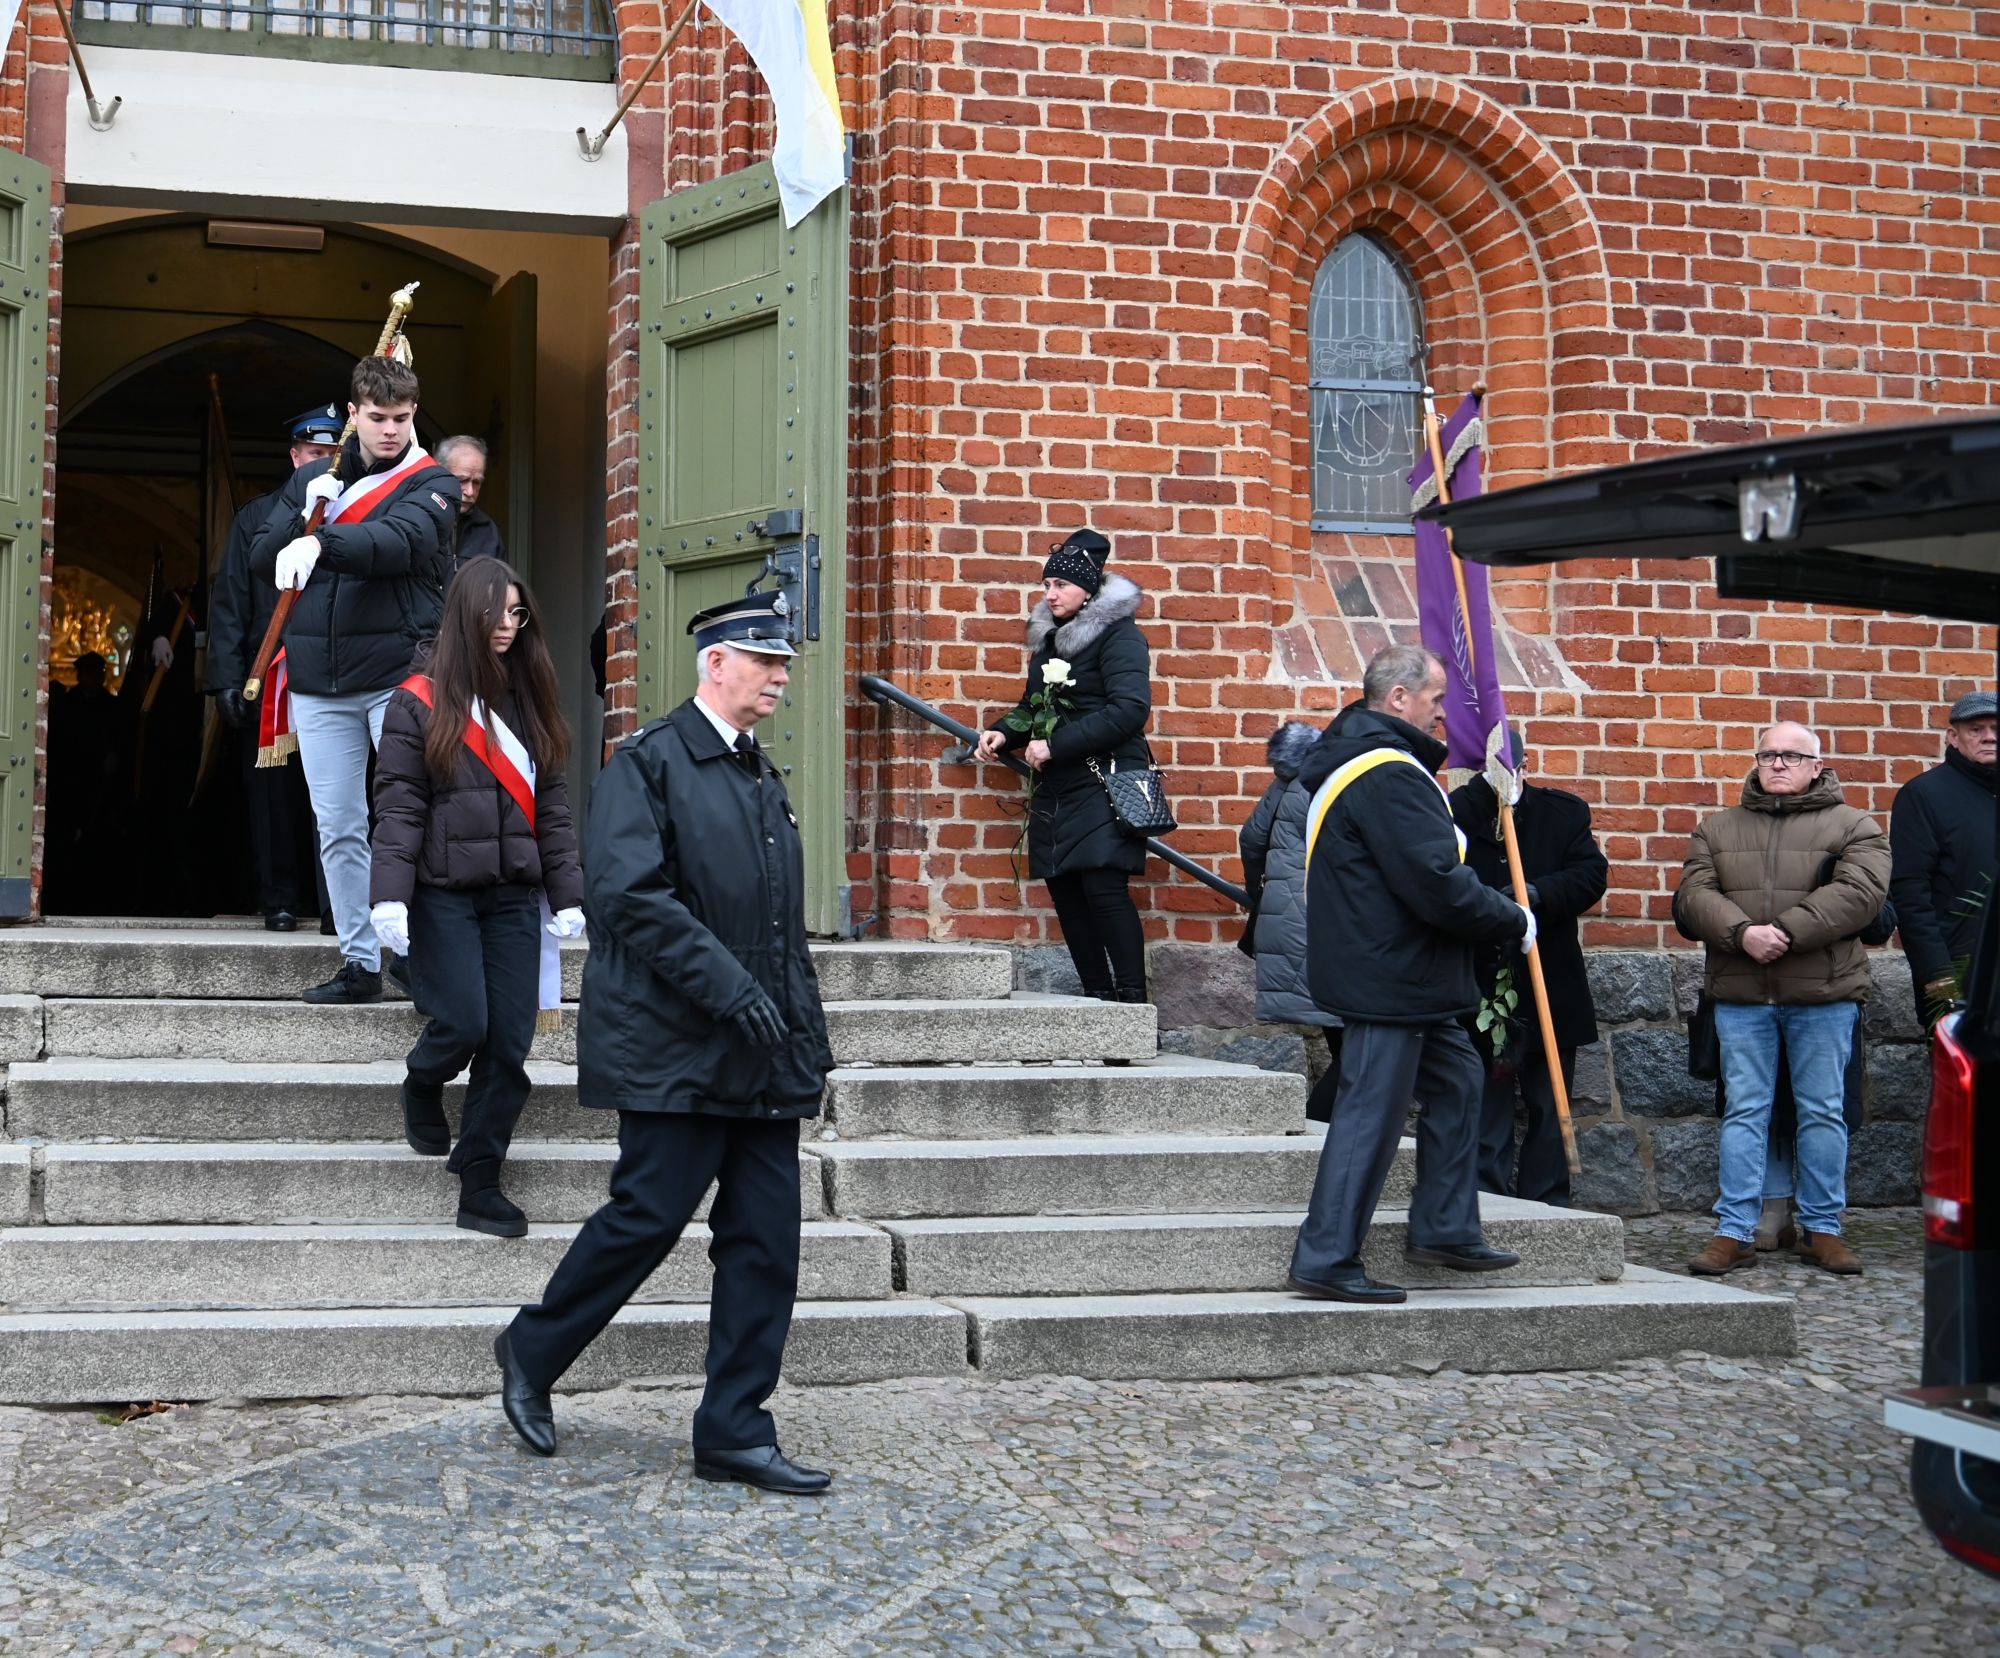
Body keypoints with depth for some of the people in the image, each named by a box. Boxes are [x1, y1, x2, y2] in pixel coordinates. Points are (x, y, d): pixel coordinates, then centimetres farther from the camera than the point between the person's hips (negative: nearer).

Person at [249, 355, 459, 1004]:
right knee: (338, 828, 6)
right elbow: (261, 559, 12)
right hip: (319, 682, 5)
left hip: (400, 675, -4)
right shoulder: (312, 480, 15)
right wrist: (306, 515, -6)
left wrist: (318, 541, -38)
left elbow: (397, 543, -21)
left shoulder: (430, 484, 0)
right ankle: (360, 961, 13)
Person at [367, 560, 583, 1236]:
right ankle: (421, 1088, 24)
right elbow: (397, 806, -7)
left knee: (509, 1044, -1)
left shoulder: (529, 703, 13)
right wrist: (390, 895, -16)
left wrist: (567, 894, 8)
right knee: (463, 1025, -12)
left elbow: (551, 805, 13)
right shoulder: (419, 703, -1)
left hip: (513, 895, 4)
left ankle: (480, 1186, 8)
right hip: (443, 894, -4)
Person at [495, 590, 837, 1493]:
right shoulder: (647, 764, -6)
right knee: (649, 1214, -5)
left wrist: (809, 1036, 16)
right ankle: (532, 1353, 18)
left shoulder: (763, 777, 19)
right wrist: (727, 987, -22)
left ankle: (735, 1431, 10)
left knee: (766, 1237, 4)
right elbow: (627, 893, -19)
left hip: (762, 1056, 8)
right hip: (675, 1048, -8)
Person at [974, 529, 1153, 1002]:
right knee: (1065, 890, 6)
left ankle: (1132, 999, -13)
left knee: (1105, 887, -17)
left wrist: (1055, 745, -18)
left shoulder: (1118, 635, -7)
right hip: (1056, 787, 8)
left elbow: (1129, 710, -19)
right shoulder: (1048, 638, 18)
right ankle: (1097, 996, 13)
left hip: (1103, 784, -8)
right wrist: (1004, 733, 6)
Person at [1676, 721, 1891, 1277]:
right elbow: (1694, 893, 0)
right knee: (1743, 1111, 2)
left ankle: (1822, 1229, 14)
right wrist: (1742, 933, -19)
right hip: (1740, 995, 2)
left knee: (1822, 1112, 5)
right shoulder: (1717, 829, 13)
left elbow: (1859, 893, -11)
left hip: (1823, 995, -2)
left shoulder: (1854, 827, 4)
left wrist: (1786, 931, -20)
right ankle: (1734, 1231, 5)